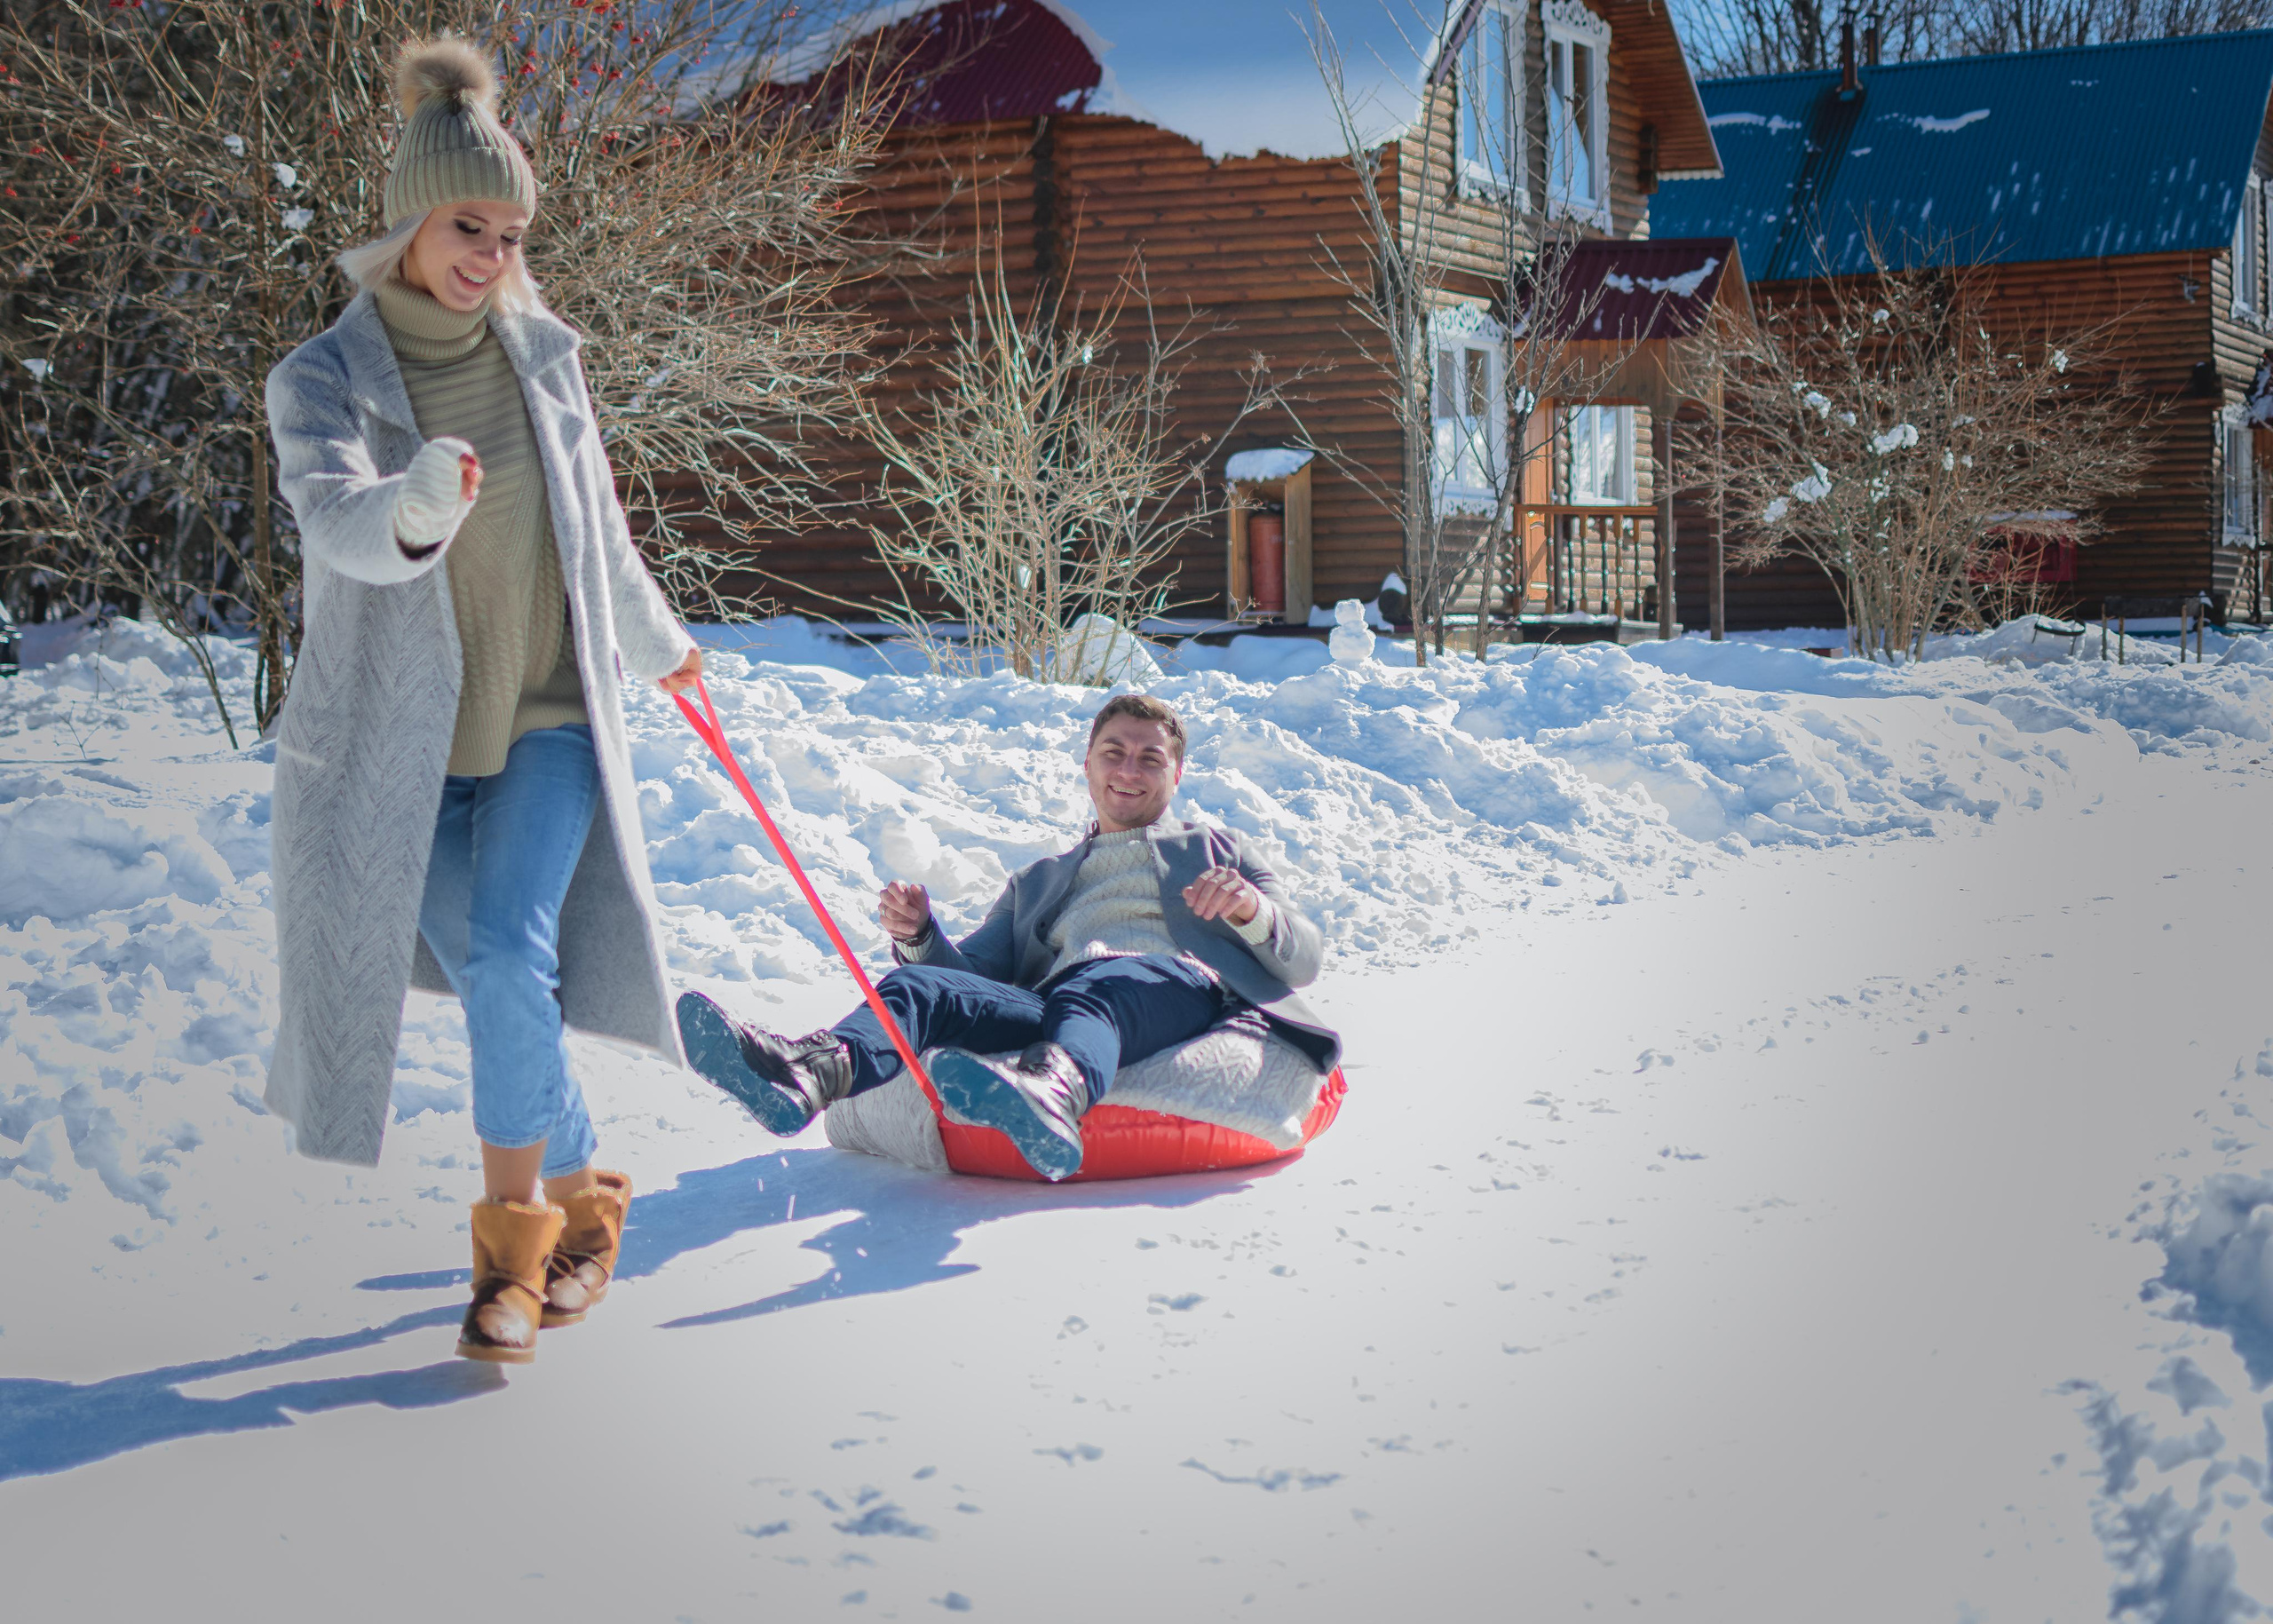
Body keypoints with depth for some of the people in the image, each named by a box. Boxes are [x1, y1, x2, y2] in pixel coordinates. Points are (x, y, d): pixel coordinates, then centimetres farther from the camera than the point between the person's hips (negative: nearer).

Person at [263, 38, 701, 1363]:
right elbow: (336, 520, -31)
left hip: (546, 718, 1)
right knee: (494, 983, 0)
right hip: (402, 740, -1)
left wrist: (659, 643, 30)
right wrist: (417, 506, -53)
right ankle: (584, 1199, 22)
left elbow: (595, 525, 17)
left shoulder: (542, 354, 1)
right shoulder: (325, 377, -9)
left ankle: (515, 1246, -2)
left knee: (509, 962, -17)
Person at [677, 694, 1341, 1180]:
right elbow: (970, 970, 25)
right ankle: (810, 1072, -59)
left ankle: (1051, 1092, -74)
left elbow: (1303, 960, 21)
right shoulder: (1037, 882, 40)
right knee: (919, 984, -26)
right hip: (1052, 1010, 3)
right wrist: (919, 938, 3)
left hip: (1181, 988, -3)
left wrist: (1250, 910, -1)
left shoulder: (1215, 850, 34)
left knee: (1098, 985, -39)